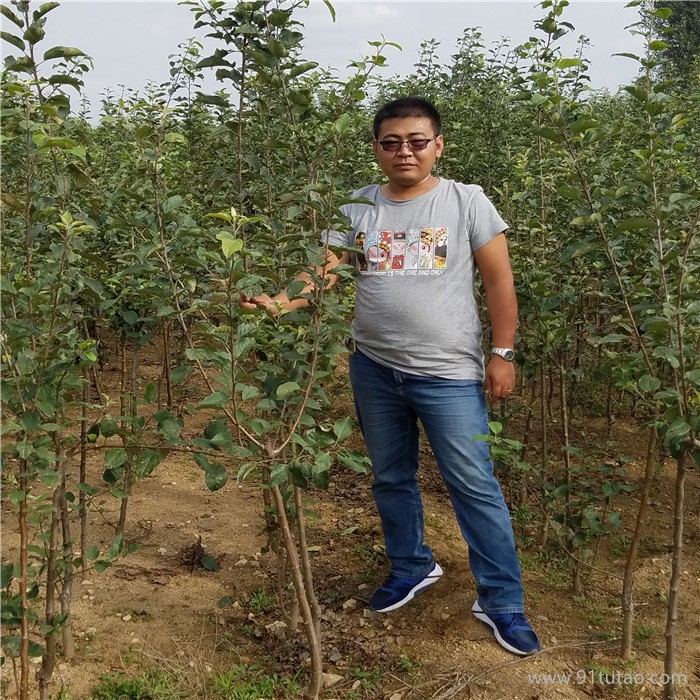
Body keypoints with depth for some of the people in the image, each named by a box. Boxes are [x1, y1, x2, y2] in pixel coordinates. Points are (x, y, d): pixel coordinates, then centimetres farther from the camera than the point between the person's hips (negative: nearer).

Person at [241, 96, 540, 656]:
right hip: (374, 368, 4)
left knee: (474, 486, -1)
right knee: (390, 479, 18)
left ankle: (501, 601, 14)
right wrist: (280, 302, -25)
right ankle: (412, 568, 40)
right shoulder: (357, 209, 3)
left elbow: (499, 280, -2)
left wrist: (503, 353, -7)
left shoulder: (467, 201, -3)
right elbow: (324, 272, -6)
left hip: (449, 374, -3)